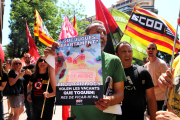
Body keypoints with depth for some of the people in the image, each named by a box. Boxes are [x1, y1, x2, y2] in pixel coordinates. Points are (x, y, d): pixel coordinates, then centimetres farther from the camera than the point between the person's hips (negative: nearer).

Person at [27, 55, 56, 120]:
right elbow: (30, 84, 23)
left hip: (47, 106, -5)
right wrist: (29, 93, 8)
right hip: (35, 105, 5)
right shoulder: (34, 75, 1)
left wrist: (49, 95, -37)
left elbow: (55, 91, -19)